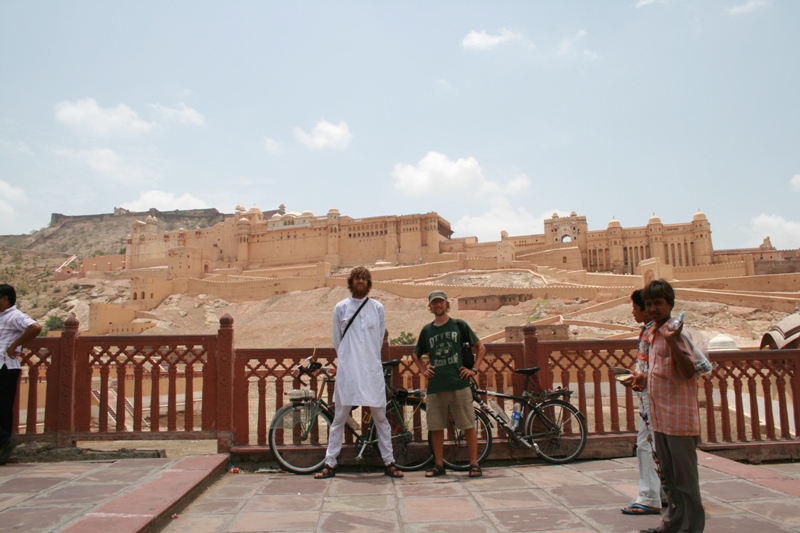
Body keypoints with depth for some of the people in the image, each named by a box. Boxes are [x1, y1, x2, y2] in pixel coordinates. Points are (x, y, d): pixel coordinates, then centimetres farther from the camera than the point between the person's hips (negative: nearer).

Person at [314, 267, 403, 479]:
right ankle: (330, 464, 14)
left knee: (380, 417, 5)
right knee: (339, 418, 5)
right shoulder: (341, 307, 6)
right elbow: (337, 340, 13)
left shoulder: (377, 307, 6)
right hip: (347, 370, 0)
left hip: (372, 370, 0)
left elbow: (379, 339, 12)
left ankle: (389, 462, 15)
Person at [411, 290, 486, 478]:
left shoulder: (459, 325, 4)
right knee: (436, 427, 7)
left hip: (459, 383, -3)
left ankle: (474, 464, 10)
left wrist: (474, 369, -1)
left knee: (468, 425, 1)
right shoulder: (427, 330, 11)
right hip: (435, 386, 3)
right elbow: (416, 355, 26)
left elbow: (481, 347, 8)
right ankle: (439, 465, 18)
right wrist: (423, 370, 10)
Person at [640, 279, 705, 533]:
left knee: (685, 474, 2)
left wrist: (672, 341, -33)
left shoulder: (675, 332, -14)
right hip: (660, 416, 9)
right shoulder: (652, 332, 11)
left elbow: (689, 371, -24)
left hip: (678, 416, -9)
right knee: (668, 474, 18)